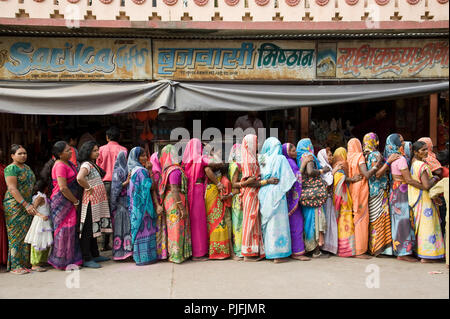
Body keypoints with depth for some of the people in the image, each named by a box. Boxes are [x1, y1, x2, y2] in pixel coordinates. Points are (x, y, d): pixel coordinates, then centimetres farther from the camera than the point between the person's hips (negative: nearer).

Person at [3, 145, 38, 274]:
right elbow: (12, 189, -17)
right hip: (15, 205, -7)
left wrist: (33, 203, 14)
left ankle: (25, 263, 15)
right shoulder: (11, 168, -9)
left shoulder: (27, 167, 15)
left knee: (26, 234, 8)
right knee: (16, 234, -3)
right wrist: (26, 205, -21)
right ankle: (15, 266, 3)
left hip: (27, 204, 7)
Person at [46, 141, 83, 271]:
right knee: (65, 230, -3)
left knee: (70, 229, 13)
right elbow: (63, 188, -22)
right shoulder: (60, 166, -16)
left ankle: (70, 259, 22)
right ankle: (63, 262, 7)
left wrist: (75, 201, 13)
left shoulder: (69, 163, 13)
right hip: (61, 202, -9)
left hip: (69, 202, 9)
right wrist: (76, 202, -13)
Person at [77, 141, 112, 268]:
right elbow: (79, 178, -33)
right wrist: (89, 188, -21)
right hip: (91, 201, -10)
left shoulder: (93, 164, 16)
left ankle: (95, 255, 26)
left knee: (94, 229, 16)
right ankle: (87, 259, 3)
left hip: (98, 202, 10)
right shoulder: (86, 165, -15)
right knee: (88, 230, -3)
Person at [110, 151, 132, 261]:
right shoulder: (118, 171, -7)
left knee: (129, 225, 6)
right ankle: (121, 251, -2)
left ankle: (128, 248, 11)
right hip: (121, 203, -7)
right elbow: (116, 187, -13)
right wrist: (126, 182, -20)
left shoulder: (128, 169, 15)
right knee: (122, 225, -6)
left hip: (129, 201, 7)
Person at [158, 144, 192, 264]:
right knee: (177, 228, -1)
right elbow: (174, 191, -21)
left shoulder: (168, 169, 9)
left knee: (173, 228, 16)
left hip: (169, 201, 9)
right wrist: (182, 208, -19)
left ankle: (173, 253, 26)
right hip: (175, 202, -9)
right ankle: (177, 256, 6)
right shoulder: (175, 170, -17)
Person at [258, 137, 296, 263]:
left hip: (263, 193, 5)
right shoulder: (281, 158, -4)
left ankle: (268, 251, 18)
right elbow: (287, 178, -5)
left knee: (267, 222, 11)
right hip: (276, 193, -5)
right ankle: (278, 254, 1)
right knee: (277, 222, -1)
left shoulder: (262, 159, 7)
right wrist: (284, 188, 7)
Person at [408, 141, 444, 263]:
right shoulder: (422, 165, -19)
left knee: (420, 225, 16)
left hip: (415, 198, 9)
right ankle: (425, 256, 1)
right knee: (427, 225, -4)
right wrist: (435, 179, -6)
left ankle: (418, 251, 23)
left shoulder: (413, 163, 8)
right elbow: (427, 185, -24)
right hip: (423, 199, -9)